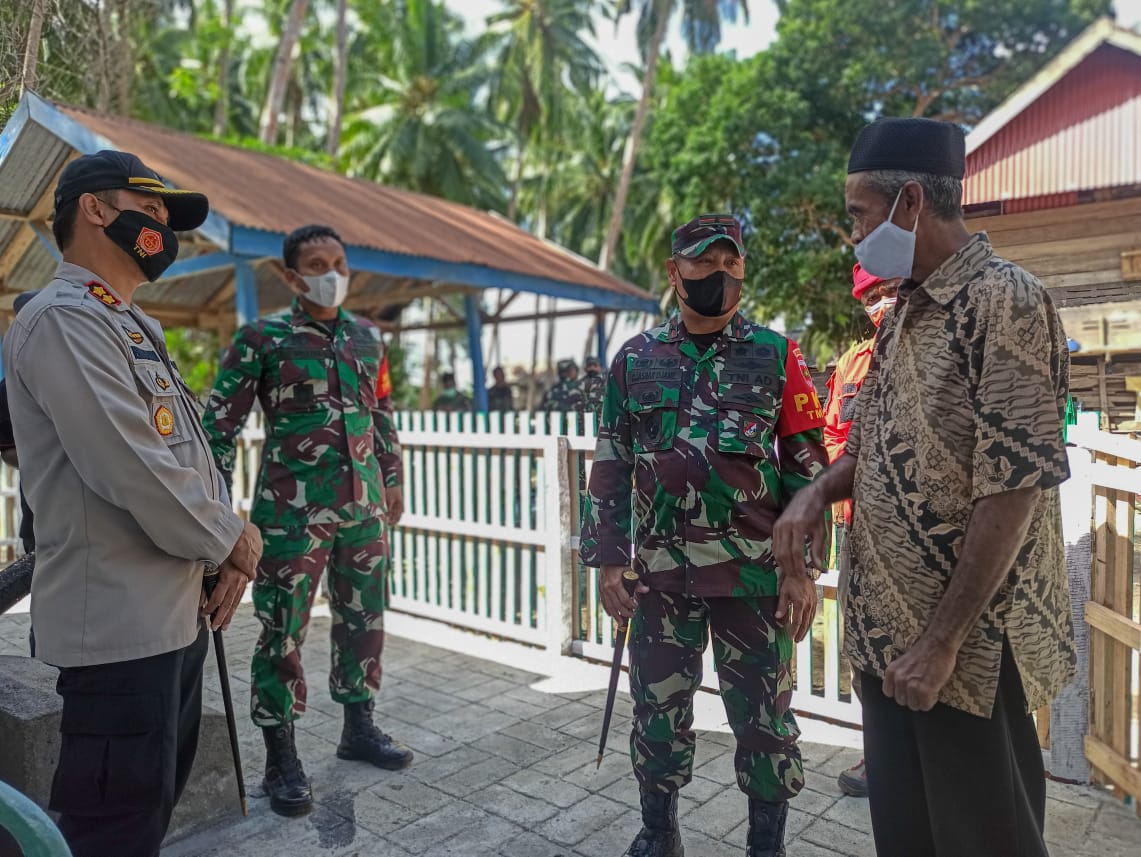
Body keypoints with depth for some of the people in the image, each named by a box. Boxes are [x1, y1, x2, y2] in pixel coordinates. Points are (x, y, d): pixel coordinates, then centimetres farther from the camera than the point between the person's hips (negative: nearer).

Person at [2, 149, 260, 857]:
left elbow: (192, 452, 17)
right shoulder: (63, 319, -14)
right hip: (119, 622, -10)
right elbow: (133, 471, -24)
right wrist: (232, 543, -8)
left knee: (158, 800, 22)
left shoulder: (136, 328, 17)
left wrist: (229, 548, 1)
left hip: (178, 611, 10)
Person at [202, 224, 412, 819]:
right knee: (283, 633, 2)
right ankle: (281, 758, 18)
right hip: (292, 511, -5)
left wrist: (393, 482, 17)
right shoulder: (262, 339, -4)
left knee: (364, 622, 13)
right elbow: (220, 423, -5)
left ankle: (358, 728, 32)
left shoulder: (367, 337, 10)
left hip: (364, 507, 5)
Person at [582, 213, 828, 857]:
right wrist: (607, 560, 2)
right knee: (658, 710, 14)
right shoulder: (635, 360, 5)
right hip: (661, 575, 2)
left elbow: (807, 470, -1)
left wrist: (802, 568, -6)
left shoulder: (778, 357, 0)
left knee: (764, 716, 10)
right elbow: (611, 469, 7)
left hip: (756, 577, -1)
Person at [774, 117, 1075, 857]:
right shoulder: (904, 312, 11)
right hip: (885, 630, 8)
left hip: (966, 643, -7)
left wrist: (943, 641, -19)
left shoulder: (1007, 303, -15)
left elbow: (1012, 489, -20)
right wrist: (817, 492, -3)